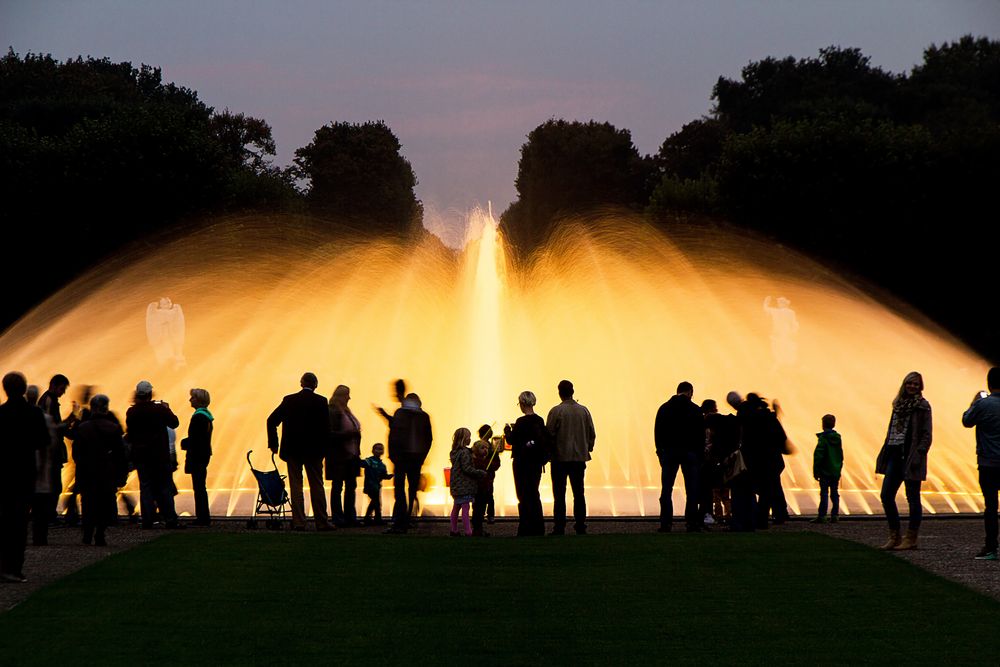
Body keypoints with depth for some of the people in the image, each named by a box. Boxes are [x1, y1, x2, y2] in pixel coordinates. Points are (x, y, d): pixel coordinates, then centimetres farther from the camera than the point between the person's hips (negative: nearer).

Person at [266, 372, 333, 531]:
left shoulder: (289, 400, 2)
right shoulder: (321, 401, -4)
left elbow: (271, 421, -1)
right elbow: (326, 427, -7)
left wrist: (273, 443, 6)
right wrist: (323, 448, 4)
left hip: (292, 449, 1)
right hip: (313, 450, -1)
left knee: (295, 485, 3)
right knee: (316, 485, 5)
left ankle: (298, 522, -2)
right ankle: (321, 522, 5)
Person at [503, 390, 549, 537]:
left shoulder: (521, 422, -16)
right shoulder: (540, 421, 3)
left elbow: (511, 441, -14)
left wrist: (507, 430, 8)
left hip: (523, 463, -6)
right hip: (536, 463, 6)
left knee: (524, 496, 1)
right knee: (534, 494, 16)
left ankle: (526, 530, 2)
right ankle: (538, 528, 19)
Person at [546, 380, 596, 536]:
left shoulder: (556, 411, -10)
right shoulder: (583, 411, 2)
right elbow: (592, 434, 7)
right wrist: (587, 450, 19)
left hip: (560, 458, -3)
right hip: (580, 457, 3)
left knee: (559, 495, 1)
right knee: (579, 493, 10)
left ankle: (559, 527, -2)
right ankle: (581, 526, 8)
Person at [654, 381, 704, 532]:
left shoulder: (664, 408, 7)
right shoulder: (695, 410, 1)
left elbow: (657, 433, 7)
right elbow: (701, 436, 1)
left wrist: (660, 452, 10)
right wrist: (700, 455, 5)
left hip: (668, 452, 2)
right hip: (690, 452, -2)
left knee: (666, 490, 2)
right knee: (691, 490, 1)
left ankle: (665, 524, -6)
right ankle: (692, 523, -4)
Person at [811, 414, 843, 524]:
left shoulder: (823, 438, -12)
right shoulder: (838, 438, 10)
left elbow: (818, 456, -15)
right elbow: (841, 455, 17)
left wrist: (815, 471, -10)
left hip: (825, 472, -6)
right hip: (836, 471, 6)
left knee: (824, 494, -5)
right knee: (834, 493, 9)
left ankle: (821, 516, -6)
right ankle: (834, 516, 9)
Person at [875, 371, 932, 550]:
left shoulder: (922, 406, -5)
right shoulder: (899, 403, 15)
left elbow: (926, 435, -9)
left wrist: (918, 455, -18)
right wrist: (885, 454, 13)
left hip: (911, 457, -7)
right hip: (895, 454, 7)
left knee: (912, 498, 0)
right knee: (886, 496, 4)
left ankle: (911, 539, 5)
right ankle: (894, 537, 12)